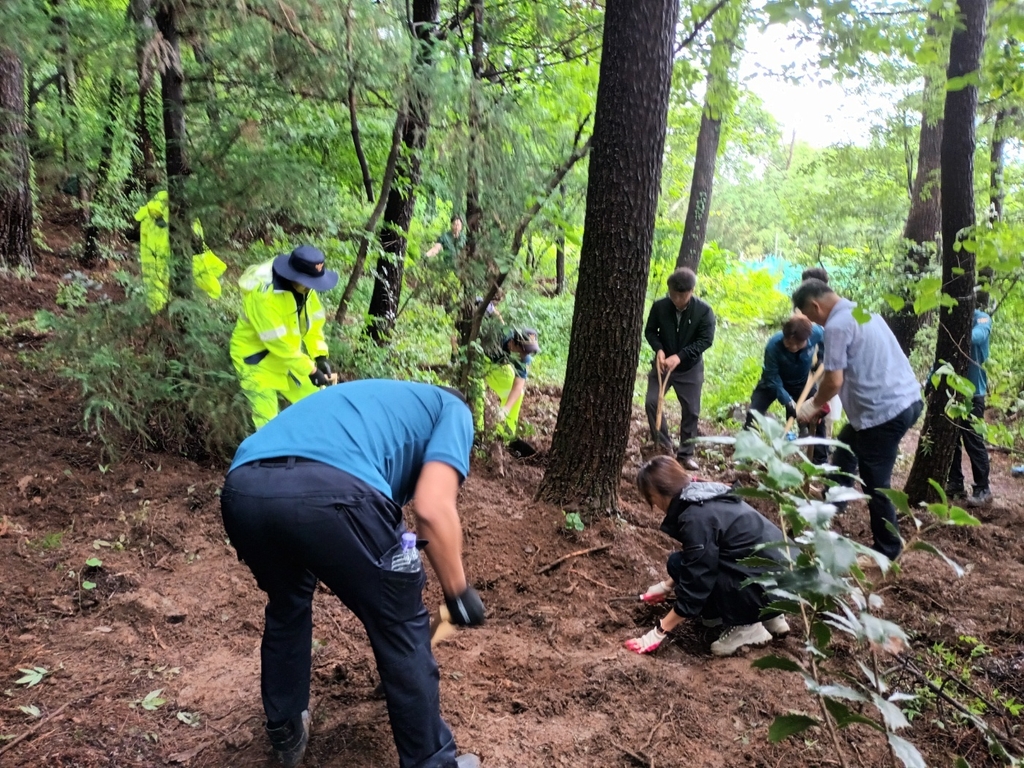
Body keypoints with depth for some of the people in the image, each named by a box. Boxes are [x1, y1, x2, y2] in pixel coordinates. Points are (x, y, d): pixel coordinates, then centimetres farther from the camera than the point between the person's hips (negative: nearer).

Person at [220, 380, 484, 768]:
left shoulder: (379, 399, 41)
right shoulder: (453, 410, 23)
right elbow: (433, 509, 5)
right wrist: (458, 592, 19)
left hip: (242, 489, 7)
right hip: (329, 491, -7)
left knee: (286, 606, 36)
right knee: (400, 629, 17)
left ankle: (285, 732, 52)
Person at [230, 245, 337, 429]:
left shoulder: (304, 286, -11)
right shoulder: (262, 294, -34)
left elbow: (313, 321, -2)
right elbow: (278, 342, -32)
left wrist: (320, 357, -15)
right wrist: (311, 371, -27)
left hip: (289, 355, 7)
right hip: (257, 360, -7)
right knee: (267, 420, -4)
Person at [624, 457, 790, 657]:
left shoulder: (696, 518, -20)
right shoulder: (705, 496, 8)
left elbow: (695, 585, -16)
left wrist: (659, 632, -8)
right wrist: (667, 585, 33)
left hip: (770, 588, -9)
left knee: (679, 564, -8)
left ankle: (746, 627, 0)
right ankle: (768, 616, 17)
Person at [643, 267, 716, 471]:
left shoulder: (704, 310, -17)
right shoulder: (659, 306, -11)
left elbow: (706, 340, -17)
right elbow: (650, 331, 0)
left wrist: (679, 356, -27)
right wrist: (659, 350, -20)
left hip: (690, 368, -1)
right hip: (662, 363, 1)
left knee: (691, 410, 4)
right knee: (651, 402, -8)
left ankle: (686, 453, 18)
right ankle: (663, 444, 8)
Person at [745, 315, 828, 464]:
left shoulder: (816, 332, -31)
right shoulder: (773, 346, -38)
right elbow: (773, 380, -29)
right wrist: (788, 402, -35)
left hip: (802, 383, 3)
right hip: (774, 381, -2)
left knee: (818, 416, -2)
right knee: (753, 413, -16)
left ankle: (821, 460, 14)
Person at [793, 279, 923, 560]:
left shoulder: (837, 325, -15)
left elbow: (835, 381, -18)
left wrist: (814, 405, 1)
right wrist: (821, 400, 20)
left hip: (885, 411, -10)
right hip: (905, 399, 11)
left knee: (875, 484, 4)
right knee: (846, 444, 29)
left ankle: (887, 549, 18)